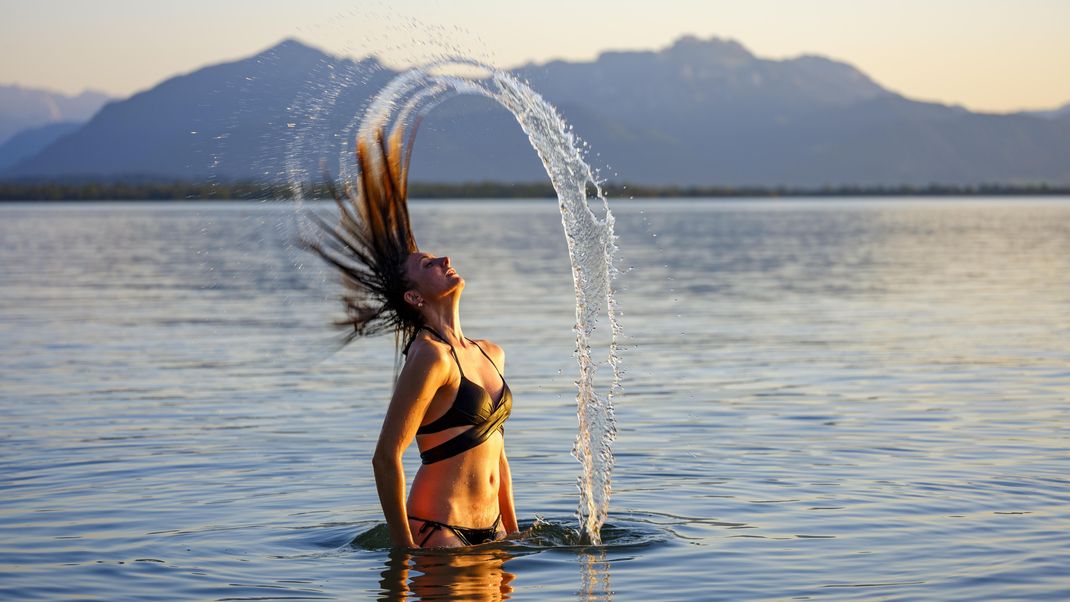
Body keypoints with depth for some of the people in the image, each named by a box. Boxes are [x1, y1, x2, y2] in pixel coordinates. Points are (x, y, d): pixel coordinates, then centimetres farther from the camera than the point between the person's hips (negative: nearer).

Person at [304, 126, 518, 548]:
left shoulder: (491, 355, 12)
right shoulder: (430, 357, -14)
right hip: (438, 531, -8)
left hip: (488, 532, 8)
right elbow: (386, 457, -17)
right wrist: (404, 550, -17)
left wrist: (514, 536, 21)